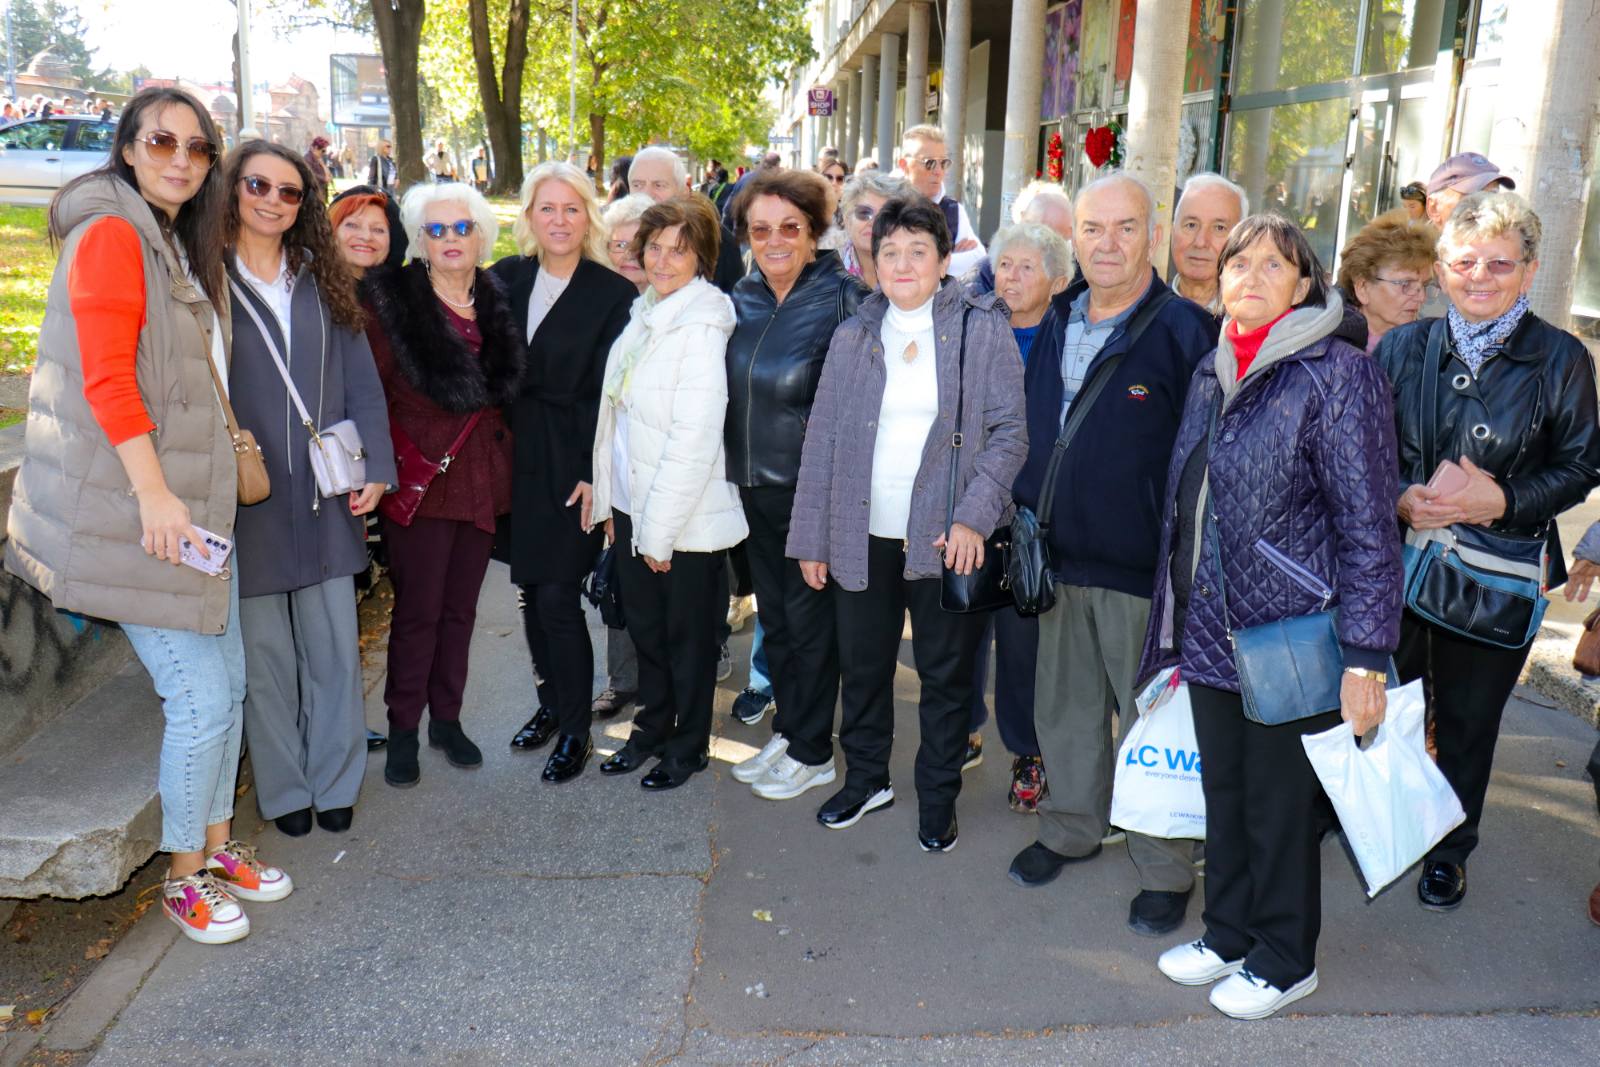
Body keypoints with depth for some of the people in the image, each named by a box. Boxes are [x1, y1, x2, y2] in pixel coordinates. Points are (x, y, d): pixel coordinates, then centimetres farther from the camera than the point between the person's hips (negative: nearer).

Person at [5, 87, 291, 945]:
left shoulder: (179, 244, 17)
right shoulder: (111, 233, -11)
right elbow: (103, 375, -19)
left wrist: (195, 491, 16)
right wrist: (154, 492, -22)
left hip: (193, 499, 9)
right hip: (136, 504, -9)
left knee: (229, 682, 14)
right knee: (200, 696, -5)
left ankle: (217, 847, 30)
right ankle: (184, 877, 14)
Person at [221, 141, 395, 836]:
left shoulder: (321, 281, 11)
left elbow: (361, 381, 9)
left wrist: (375, 466, 1)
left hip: (325, 493, 3)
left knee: (334, 645, 6)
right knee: (264, 652, 6)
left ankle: (335, 782, 20)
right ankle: (283, 788, 20)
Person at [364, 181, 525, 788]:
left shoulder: (495, 303, 7)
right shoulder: (394, 301, -7)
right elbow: (373, 391, -8)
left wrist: (501, 453, 7)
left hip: (481, 477, 4)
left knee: (460, 607, 13)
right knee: (418, 609, 3)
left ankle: (447, 719, 26)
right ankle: (403, 730, 17)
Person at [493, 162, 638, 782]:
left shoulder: (614, 294, -6)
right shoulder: (507, 279, 7)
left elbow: (610, 394, -8)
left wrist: (595, 474, -12)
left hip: (574, 465, -5)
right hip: (518, 456, 5)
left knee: (557, 596, -6)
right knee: (531, 590, 11)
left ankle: (576, 731, 10)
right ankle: (550, 704, 29)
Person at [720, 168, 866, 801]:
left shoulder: (842, 299, -13)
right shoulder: (743, 300, 5)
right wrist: (738, 471, 11)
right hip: (754, 486, 6)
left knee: (809, 618, 5)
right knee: (773, 613, 16)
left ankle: (812, 752, 21)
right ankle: (787, 731, 32)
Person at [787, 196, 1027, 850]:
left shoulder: (983, 329, -2)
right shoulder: (853, 337, 6)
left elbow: (1009, 432, -4)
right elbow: (823, 441, 6)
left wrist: (973, 516, -15)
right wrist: (811, 539, 4)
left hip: (947, 540, -2)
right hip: (864, 537, 3)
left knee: (946, 675, 10)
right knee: (862, 666, 13)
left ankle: (937, 799, 28)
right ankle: (865, 779, 35)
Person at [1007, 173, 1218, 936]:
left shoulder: (1184, 331, -11)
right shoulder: (1055, 324, 9)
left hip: (1142, 566, -6)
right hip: (1059, 558, 6)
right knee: (1065, 704, 18)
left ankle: (1165, 869, 22)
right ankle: (1071, 827, 38)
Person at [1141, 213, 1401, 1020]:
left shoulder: (1339, 375, -12)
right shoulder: (1212, 374, 9)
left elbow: (1368, 526, -14)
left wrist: (1366, 657, -16)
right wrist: (1175, 625, 15)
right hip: (1210, 633, 6)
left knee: (1280, 802, 9)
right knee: (1223, 790, 18)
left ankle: (1284, 960, 30)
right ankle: (1228, 932, 37)